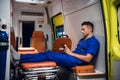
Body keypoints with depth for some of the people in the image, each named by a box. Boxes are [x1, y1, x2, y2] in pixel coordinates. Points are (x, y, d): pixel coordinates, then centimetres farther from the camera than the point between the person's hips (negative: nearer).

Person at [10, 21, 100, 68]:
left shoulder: (93, 41, -6)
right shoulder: (82, 40, 24)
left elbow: (87, 59, -17)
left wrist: (71, 53, -13)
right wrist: (68, 50, -1)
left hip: (76, 61, -9)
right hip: (71, 57, 9)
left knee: (48, 55, -17)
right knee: (48, 53, -7)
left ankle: (19, 58, -16)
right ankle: (20, 56, -11)